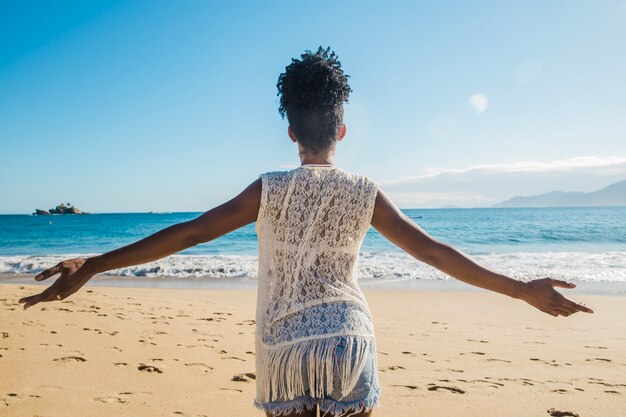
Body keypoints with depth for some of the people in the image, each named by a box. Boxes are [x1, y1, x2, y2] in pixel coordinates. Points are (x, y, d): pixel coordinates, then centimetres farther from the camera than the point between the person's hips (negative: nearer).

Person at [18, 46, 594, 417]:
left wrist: (92, 266, -4)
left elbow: (188, 233, -9)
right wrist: (521, 289, 7)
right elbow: (434, 251, -2)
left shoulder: (270, 189, -6)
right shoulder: (366, 193, -3)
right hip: (348, 340, 0)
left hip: (285, 346, 0)